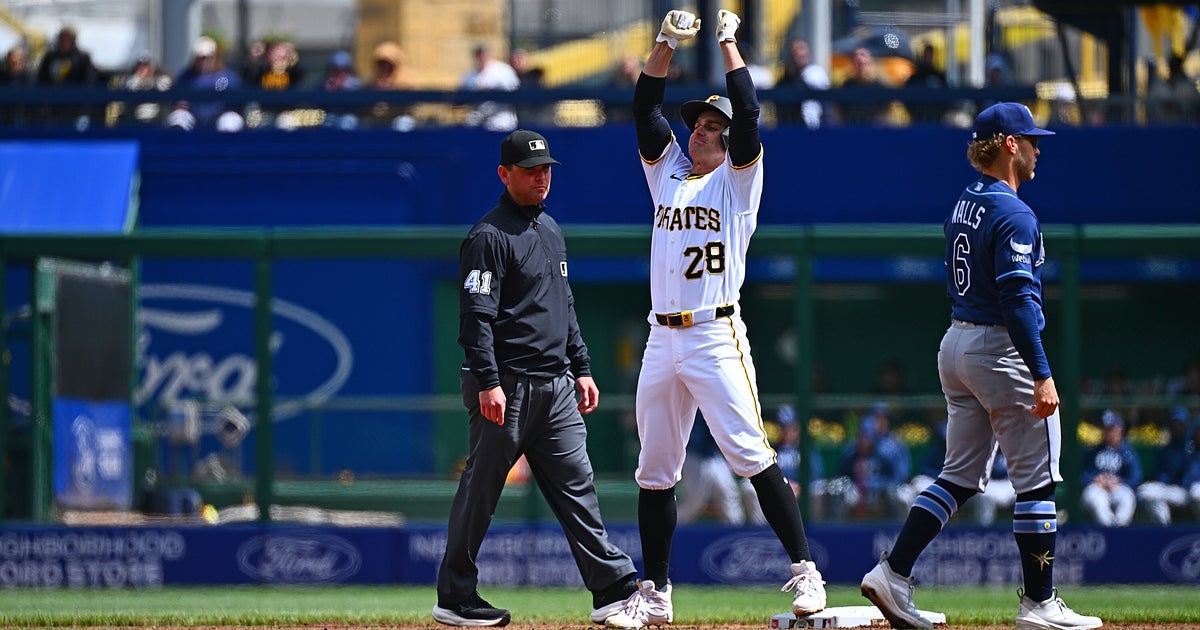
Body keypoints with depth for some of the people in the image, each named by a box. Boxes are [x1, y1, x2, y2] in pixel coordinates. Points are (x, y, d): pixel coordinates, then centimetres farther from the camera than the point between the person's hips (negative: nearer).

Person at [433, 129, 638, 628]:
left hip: (555, 387, 8)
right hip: (507, 388, -8)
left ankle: (613, 589, 0)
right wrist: (488, 383, -23)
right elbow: (476, 316, -16)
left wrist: (581, 369, 20)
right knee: (480, 491, 0)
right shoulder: (490, 236, -10)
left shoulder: (550, 230, 18)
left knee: (576, 485, 3)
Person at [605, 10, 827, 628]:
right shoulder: (667, 173, 19)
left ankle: (805, 571, -13)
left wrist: (728, 42, -2)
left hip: (716, 338, -6)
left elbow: (747, 111, -7)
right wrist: (667, 43, 3)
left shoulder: (737, 179, 5)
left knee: (750, 454, -14)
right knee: (654, 470, 7)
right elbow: (644, 106, 12)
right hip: (662, 340, 6)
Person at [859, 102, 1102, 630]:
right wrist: (1041, 375, -25)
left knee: (961, 475, 13)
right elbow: (1017, 300, -23)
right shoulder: (1014, 215, -17)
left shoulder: (963, 206, 11)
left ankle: (892, 573, 5)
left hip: (955, 344, 9)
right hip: (1001, 351, -9)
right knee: (1037, 479, 0)